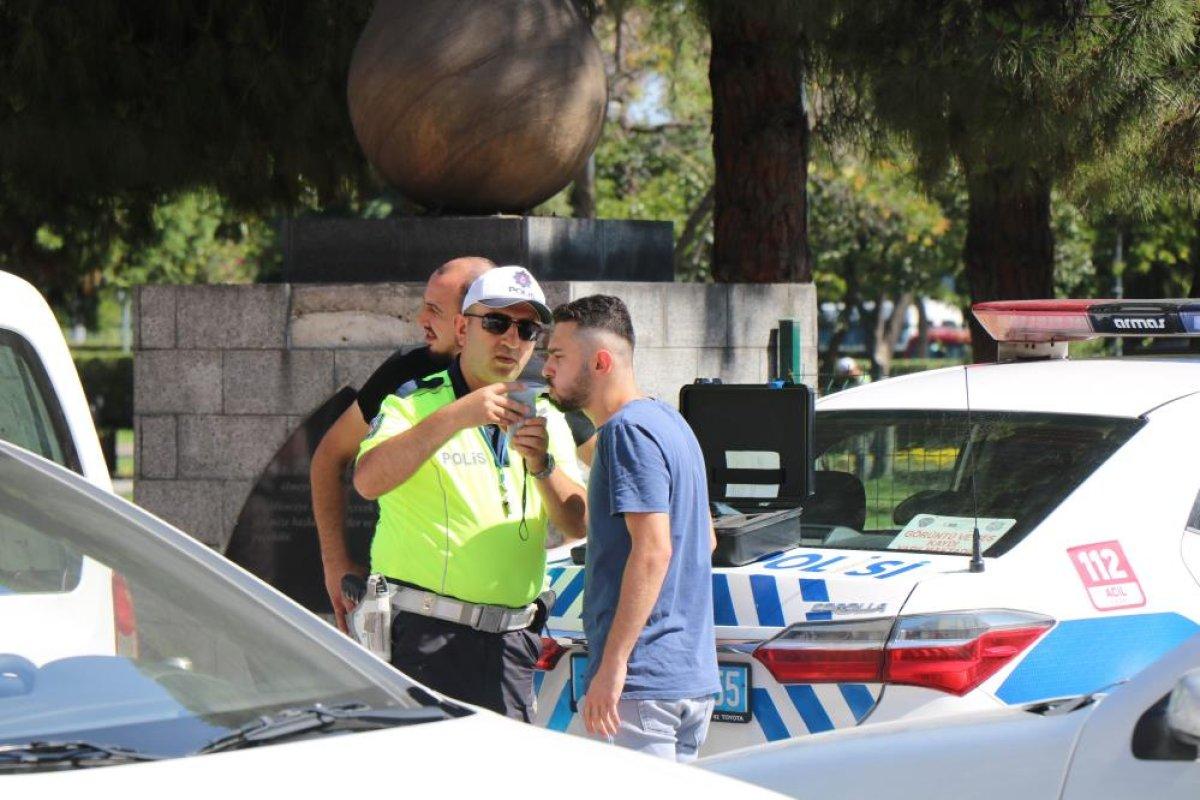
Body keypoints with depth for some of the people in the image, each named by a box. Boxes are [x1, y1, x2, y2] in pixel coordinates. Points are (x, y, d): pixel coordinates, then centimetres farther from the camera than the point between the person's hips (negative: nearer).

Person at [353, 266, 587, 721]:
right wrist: (456, 417, -26)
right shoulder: (416, 405, 0)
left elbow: (578, 525, 5)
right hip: (421, 637, -5)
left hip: (508, 644, 5)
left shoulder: (545, 419, 15)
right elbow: (368, 480, -19)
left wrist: (543, 467, -14)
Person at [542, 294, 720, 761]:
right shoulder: (668, 421, 18)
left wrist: (612, 665, -23)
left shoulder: (627, 431, -12)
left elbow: (653, 548, -21)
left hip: (644, 682, -10)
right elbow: (705, 539, 25)